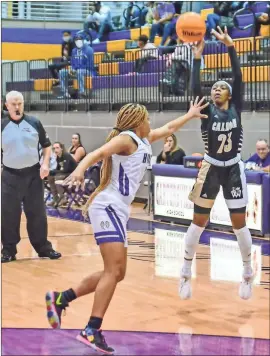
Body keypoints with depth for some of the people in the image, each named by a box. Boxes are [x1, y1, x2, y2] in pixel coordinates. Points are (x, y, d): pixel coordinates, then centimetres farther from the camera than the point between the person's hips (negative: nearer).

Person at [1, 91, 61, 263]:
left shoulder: (34, 123, 2)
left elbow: (47, 145, 9)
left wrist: (45, 164, -5)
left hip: (33, 173, 0)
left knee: (37, 213, 7)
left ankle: (44, 247, 17)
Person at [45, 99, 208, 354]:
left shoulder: (144, 141, 20)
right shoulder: (127, 138, -7)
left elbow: (169, 128, 38)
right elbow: (98, 153, -24)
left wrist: (191, 114, 49)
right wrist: (80, 169, -43)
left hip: (117, 211, 10)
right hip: (108, 208, -10)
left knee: (116, 273, 11)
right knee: (113, 271, -18)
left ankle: (60, 299, 14)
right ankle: (92, 331, -21)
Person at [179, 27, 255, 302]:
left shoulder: (236, 108, 0)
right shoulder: (207, 111, -2)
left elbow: (238, 78, -12)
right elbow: (195, 88, -18)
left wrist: (230, 46, -20)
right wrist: (197, 57, -24)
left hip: (233, 170, 1)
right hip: (211, 169, 0)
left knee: (239, 223, 3)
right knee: (199, 221, 2)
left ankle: (248, 274, 18)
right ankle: (186, 274, 11)